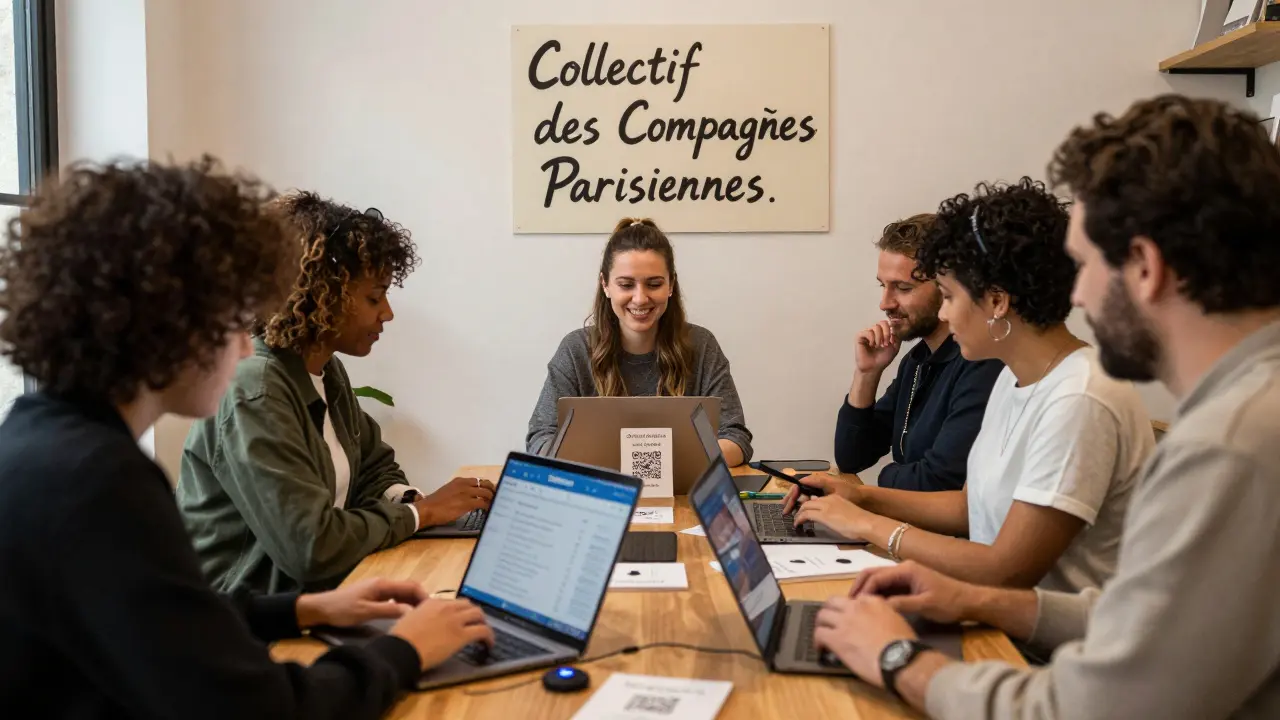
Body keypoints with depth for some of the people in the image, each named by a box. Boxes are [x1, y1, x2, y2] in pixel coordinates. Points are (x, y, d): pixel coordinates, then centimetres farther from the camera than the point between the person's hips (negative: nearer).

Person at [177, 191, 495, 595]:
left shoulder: (327, 371, 6)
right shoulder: (253, 394, -21)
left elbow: (376, 468, 17)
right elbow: (311, 547, -26)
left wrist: (409, 501, -4)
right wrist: (420, 513, -15)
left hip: (315, 592, 8)